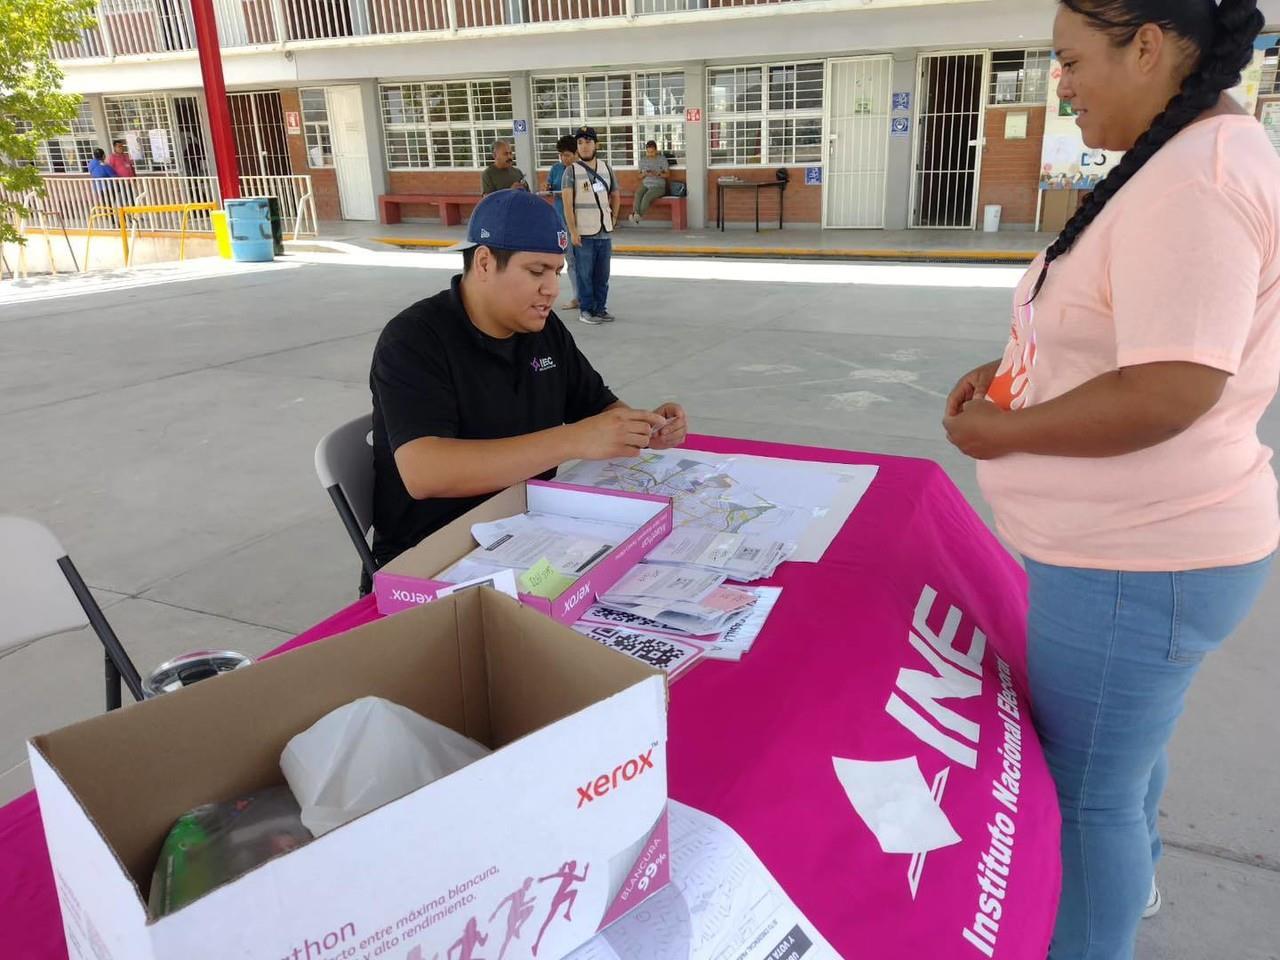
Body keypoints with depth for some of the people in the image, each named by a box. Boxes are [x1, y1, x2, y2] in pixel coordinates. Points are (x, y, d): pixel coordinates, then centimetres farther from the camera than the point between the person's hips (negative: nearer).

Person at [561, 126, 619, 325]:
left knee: (603, 274, 11)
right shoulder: (572, 171, -5)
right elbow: (567, 204, -10)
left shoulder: (606, 167, 10)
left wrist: (613, 217, 15)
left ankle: (600, 308, 23)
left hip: (605, 232, 5)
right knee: (585, 274, 0)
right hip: (583, 233, -4)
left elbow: (615, 195, 23)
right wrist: (573, 231, -16)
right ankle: (586, 310, 11)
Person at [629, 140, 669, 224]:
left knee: (647, 196, -35)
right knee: (638, 194, -31)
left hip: (658, 186, -3)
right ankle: (636, 214, -49)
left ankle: (640, 215, -45)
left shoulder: (662, 159, 1)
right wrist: (644, 174, -6)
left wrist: (657, 174, -17)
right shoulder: (642, 160, 13)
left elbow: (668, 174, 2)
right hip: (645, 185, 4)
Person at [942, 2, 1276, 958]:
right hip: (1141, 540, 11)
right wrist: (1016, 367, 6)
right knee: (1126, 734, 30)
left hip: (1135, 559, -11)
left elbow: (1168, 392, -31)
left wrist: (1002, 434, -19)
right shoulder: (1193, 158, 11)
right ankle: (1130, 875, 56)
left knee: (1084, 787, 6)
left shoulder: (1192, 180, -23)